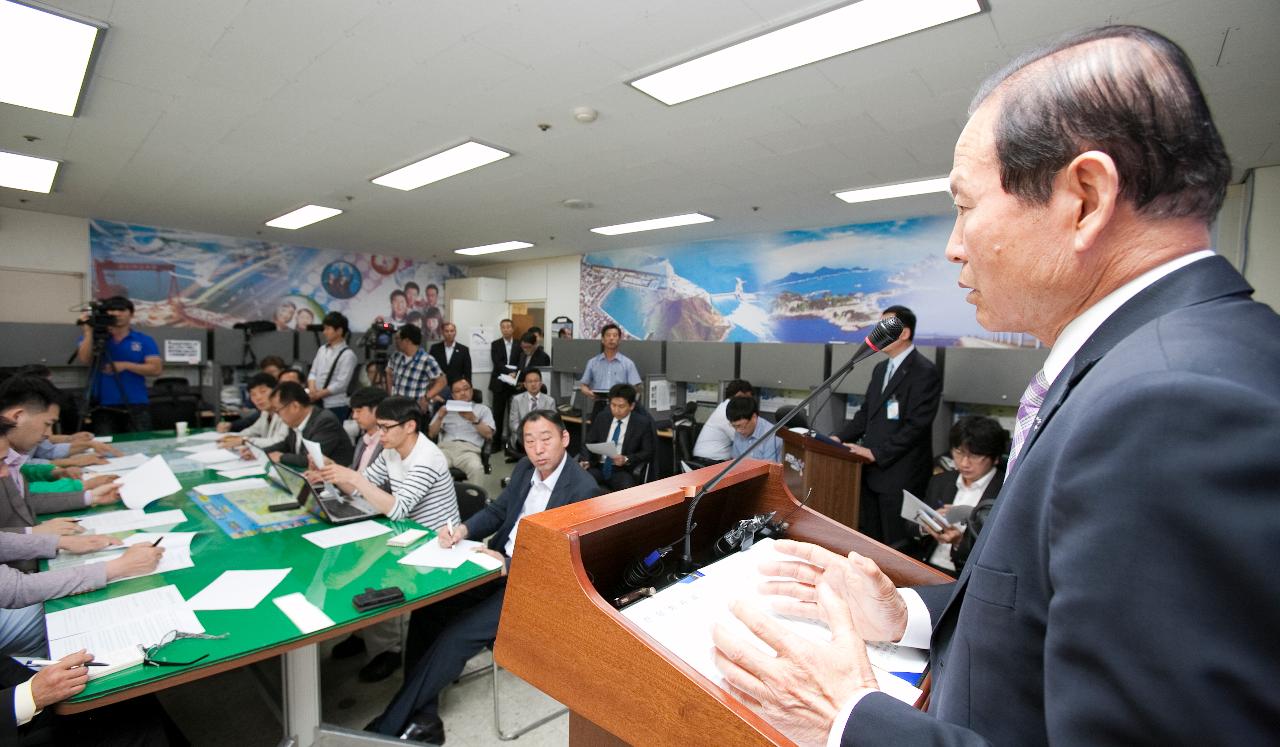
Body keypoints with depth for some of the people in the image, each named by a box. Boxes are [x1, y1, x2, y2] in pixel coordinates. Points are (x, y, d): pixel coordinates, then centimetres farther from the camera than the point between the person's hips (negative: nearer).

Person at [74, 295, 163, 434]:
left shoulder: (145, 340, 5)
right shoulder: (94, 337, 9)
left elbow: (156, 369, -3)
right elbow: (84, 360, -9)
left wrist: (126, 365, -14)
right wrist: (88, 332, -12)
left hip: (137, 406, -1)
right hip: (103, 406, 1)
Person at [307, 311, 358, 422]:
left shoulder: (348, 355, -10)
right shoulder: (322, 349, 11)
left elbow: (340, 384, -13)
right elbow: (313, 372, 13)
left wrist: (318, 395, -12)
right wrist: (312, 389, -6)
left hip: (337, 406, -6)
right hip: (318, 404, 6)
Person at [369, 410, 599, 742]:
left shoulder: (583, 489, -21)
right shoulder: (525, 468, 2)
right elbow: (496, 511, 12)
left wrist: (510, 566, -28)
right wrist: (464, 529, -8)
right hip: (499, 565, 8)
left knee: (457, 635, -18)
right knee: (426, 608, -6)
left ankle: (388, 726, 2)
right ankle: (422, 717, 5)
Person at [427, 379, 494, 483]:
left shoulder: (482, 409, 22)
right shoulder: (446, 408, 28)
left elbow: (489, 434, 8)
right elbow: (431, 434, 20)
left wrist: (474, 419, -6)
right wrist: (439, 417, 2)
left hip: (469, 449, -2)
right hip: (445, 447, 2)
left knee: (476, 468, -37)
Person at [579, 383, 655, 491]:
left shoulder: (642, 423, -1)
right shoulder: (601, 418, 10)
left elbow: (648, 452, -1)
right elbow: (589, 443, 11)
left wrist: (626, 460, -18)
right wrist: (585, 461, -9)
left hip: (623, 470, -2)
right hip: (598, 467, 3)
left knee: (627, 488, -34)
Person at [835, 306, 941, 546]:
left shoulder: (924, 371, -11)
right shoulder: (880, 369, 15)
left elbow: (916, 425, -19)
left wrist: (876, 453, -19)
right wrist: (841, 438, 3)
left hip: (900, 474, -8)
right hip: (871, 471, 8)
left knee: (896, 545, 4)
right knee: (868, 540, 14)